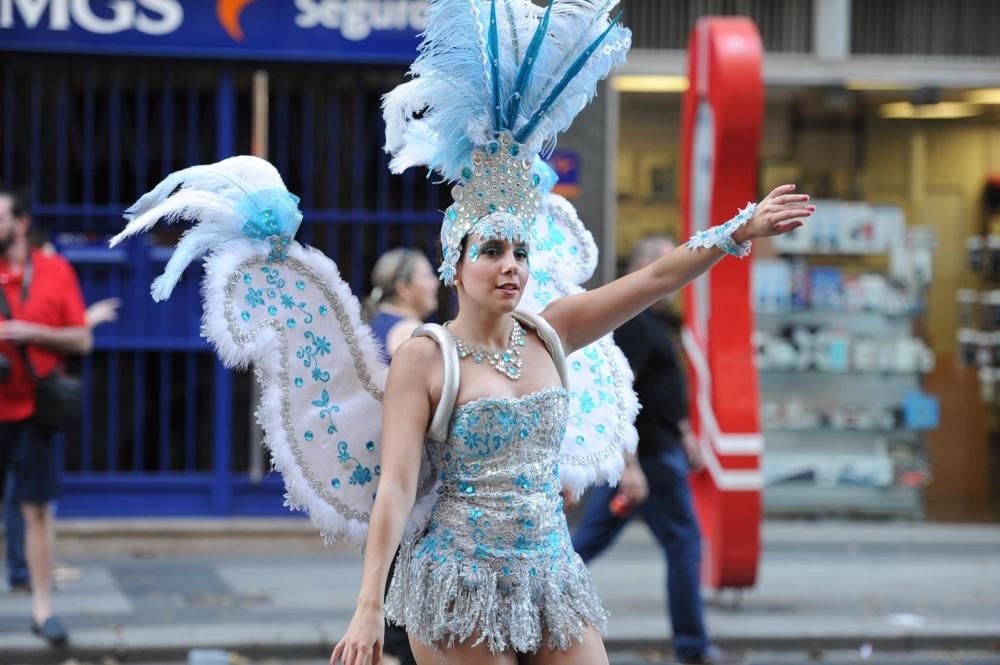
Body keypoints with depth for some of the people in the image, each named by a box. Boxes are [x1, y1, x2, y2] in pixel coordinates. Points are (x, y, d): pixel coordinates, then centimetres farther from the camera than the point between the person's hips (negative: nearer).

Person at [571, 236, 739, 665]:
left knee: (591, 539, 12)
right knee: (684, 544, -1)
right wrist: (630, 466, -28)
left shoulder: (650, 320, 14)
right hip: (649, 453, -10)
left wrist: (684, 435, 27)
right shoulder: (635, 324, -18)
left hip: (644, 449, 10)